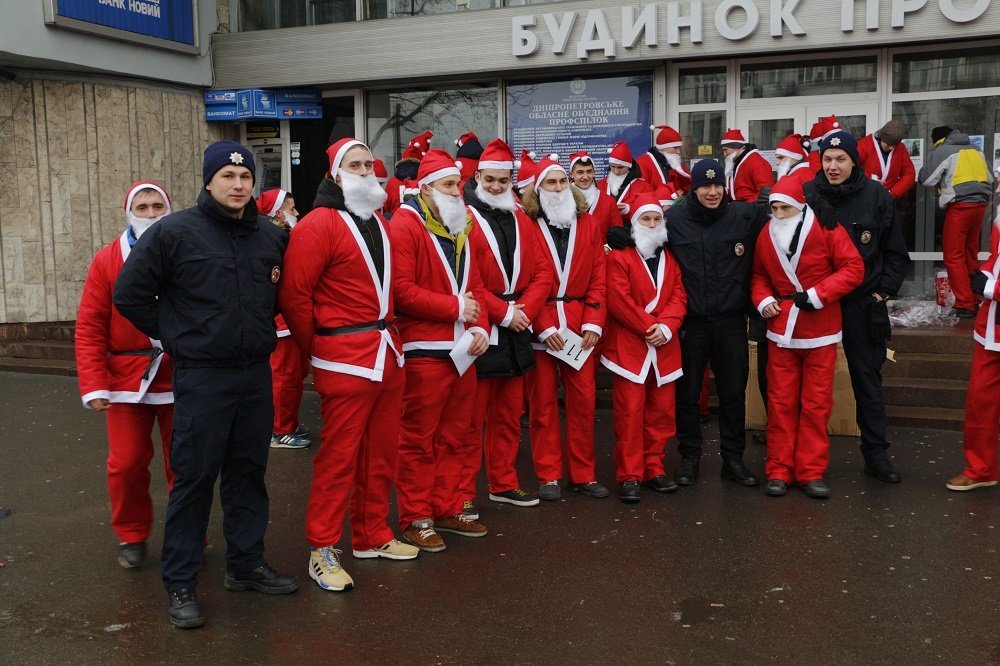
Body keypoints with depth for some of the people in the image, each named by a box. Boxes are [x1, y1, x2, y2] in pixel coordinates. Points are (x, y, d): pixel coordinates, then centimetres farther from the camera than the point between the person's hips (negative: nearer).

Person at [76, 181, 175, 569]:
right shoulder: (107, 261, 1)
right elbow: (90, 326, -2)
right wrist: (93, 384, -8)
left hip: (181, 380, 0)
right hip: (127, 381, 1)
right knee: (126, 464, 5)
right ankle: (132, 537, 26)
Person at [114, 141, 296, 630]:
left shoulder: (271, 236, 6)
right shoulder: (174, 232, -8)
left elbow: (282, 292, 23)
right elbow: (129, 293, -4)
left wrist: (258, 330, 10)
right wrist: (174, 335, -2)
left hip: (256, 374, 5)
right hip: (200, 377, -5)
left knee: (249, 473, 13)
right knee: (194, 478, 1)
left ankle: (245, 565, 27)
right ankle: (180, 583, 13)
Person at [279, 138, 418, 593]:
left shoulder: (378, 221, 14)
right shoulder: (319, 225, -11)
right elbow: (293, 294, -14)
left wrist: (388, 332, 15)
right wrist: (316, 347, -6)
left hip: (386, 351, 8)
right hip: (346, 358, -8)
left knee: (381, 451, 15)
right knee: (339, 455, -2)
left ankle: (372, 536, 30)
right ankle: (322, 551, 10)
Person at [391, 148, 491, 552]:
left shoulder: (458, 228, 17)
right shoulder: (405, 226, -9)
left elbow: (474, 286, 16)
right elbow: (401, 289, -18)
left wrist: (480, 327, -1)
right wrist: (455, 307, -14)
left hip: (462, 350, 8)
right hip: (423, 351, -8)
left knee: (454, 436, 14)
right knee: (418, 439, 0)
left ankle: (447, 509, 26)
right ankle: (415, 519, 11)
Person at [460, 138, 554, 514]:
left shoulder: (521, 221, 12)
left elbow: (542, 273, 8)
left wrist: (524, 310, -8)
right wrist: (503, 313, -16)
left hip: (516, 334, 6)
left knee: (509, 416, 15)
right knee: (471, 418, -2)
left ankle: (503, 484, 27)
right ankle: (463, 493, 8)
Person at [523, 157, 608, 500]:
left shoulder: (588, 224, 9)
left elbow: (598, 277, 6)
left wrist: (593, 322, -5)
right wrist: (544, 328, -12)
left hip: (580, 326, 3)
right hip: (539, 326, -3)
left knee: (584, 399, 5)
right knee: (543, 401, 4)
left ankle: (583, 474, 17)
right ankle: (549, 476, 13)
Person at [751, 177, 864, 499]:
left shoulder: (826, 229, -8)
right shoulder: (766, 235, 3)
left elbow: (853, 268, -9)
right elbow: (758, 275, 15)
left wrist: (817, 294, -18)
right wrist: (763, 300, -4)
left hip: (820, 331, -2)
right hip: (781, 330, 2)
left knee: (816, 403, 3)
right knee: (780, 403, 4)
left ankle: (812, 472, 12)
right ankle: (779, 471, 12)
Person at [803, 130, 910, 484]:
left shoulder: (876, 195, -2)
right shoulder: (807, 194, -3)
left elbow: (895, 252, 5)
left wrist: (884, 291, -3)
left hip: (863, 303, 0)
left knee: (868, 378, 8)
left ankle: (876, 453, 17)